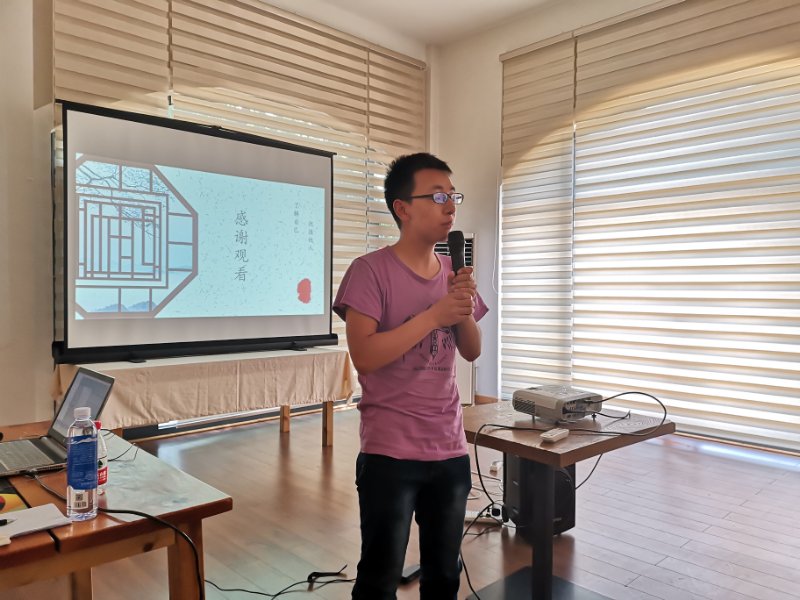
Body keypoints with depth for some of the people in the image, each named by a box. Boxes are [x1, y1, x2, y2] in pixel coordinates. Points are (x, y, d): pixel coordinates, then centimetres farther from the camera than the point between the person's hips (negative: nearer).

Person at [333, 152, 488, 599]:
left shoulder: (455, 273, 7)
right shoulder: (371, 270, -11)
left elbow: (472, 352, 10)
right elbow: (364, 357, -20)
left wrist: (465, 312, -9)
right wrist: (435, 315, -20)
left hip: (451, 448, 6)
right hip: (391, 452, -5)